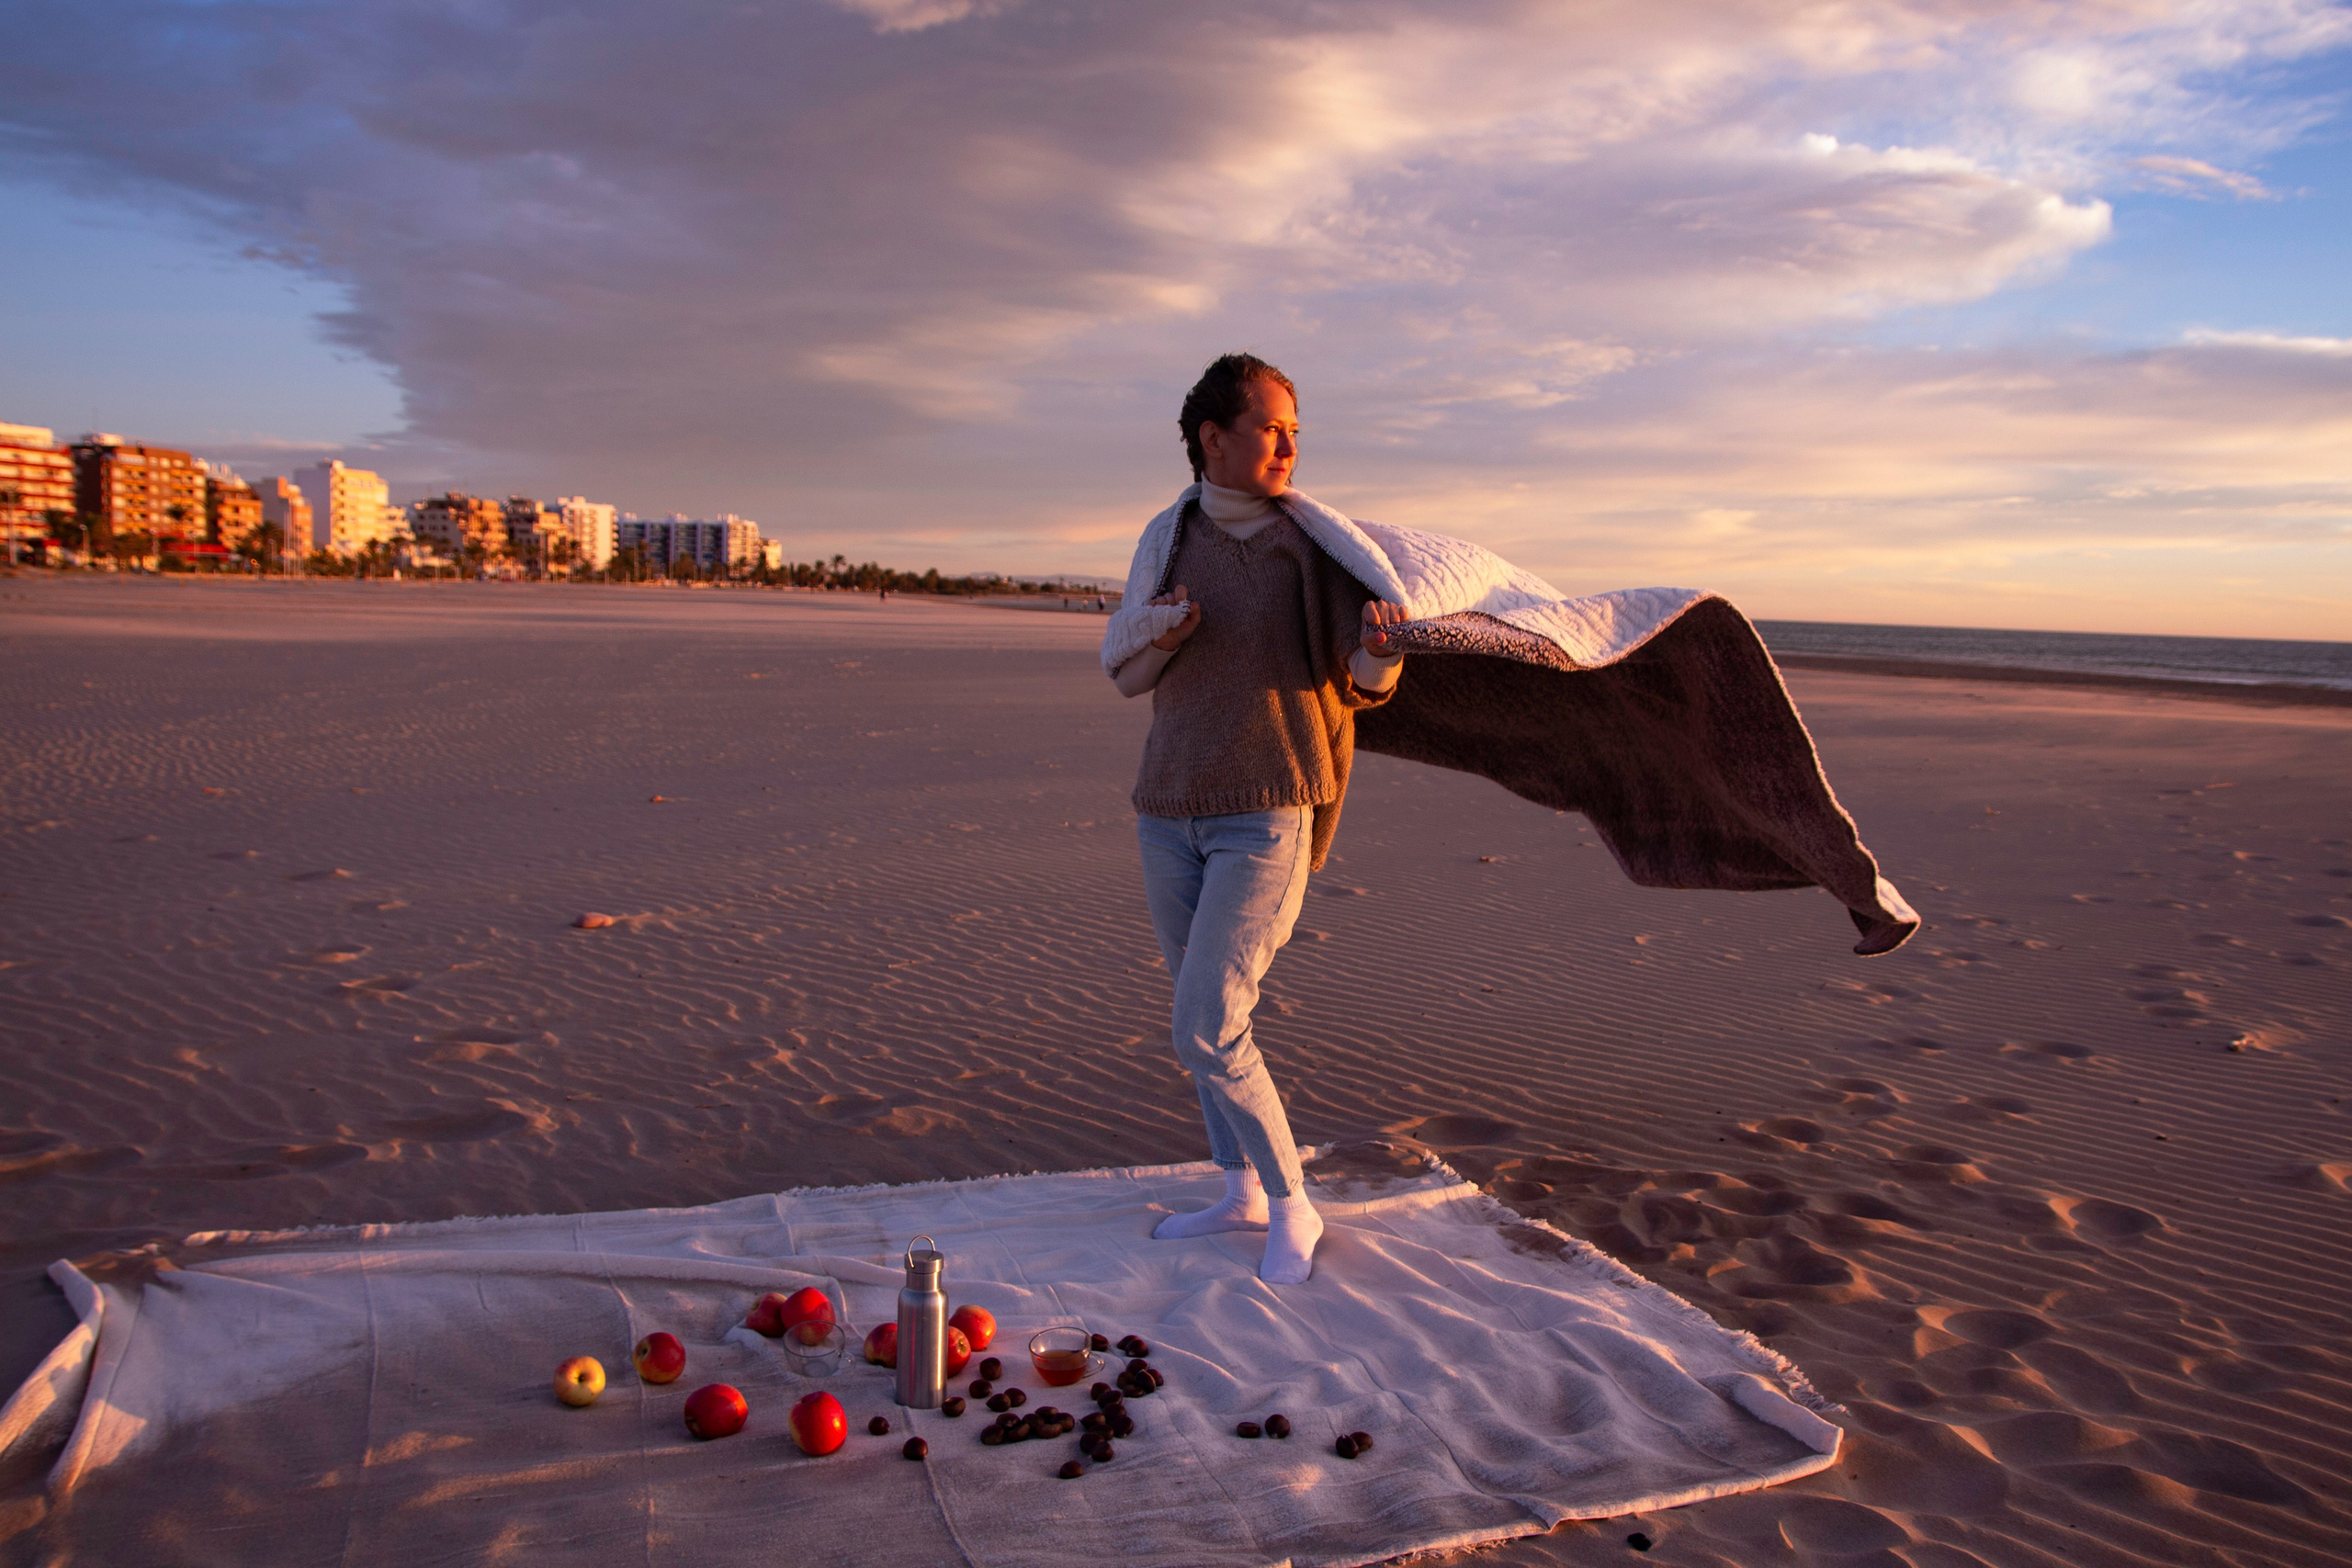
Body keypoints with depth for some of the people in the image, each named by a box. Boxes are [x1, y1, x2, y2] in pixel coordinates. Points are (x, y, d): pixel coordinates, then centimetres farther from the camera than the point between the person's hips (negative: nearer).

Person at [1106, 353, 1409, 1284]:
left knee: (1204, 1031, -12)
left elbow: (1365, 684, -12)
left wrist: (1383, 648, -36)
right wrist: (1161, 636, -15)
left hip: (1266, 820, -5)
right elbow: (1128, 679, 8)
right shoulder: (1170, 540, 6)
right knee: (1208, 1018, 14)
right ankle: (1243, 1192, 31)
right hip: (1171, 814, 5)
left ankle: (1291, 1210, 7)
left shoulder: (1315, 548, -6)